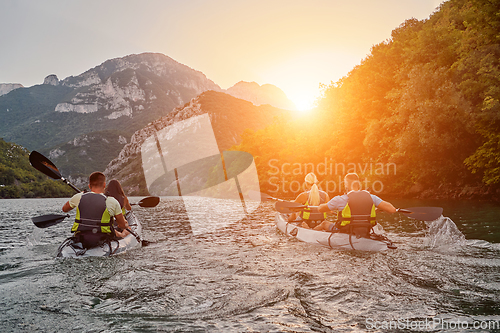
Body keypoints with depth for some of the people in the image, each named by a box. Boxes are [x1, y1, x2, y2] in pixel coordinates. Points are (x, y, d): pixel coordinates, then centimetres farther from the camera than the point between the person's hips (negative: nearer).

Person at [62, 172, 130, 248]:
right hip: (101, 241, -3)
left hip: (80, 241, 4)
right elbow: (123, 226, -2)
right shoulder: (112, 202, -13)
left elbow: (64, 209, 16)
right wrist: (125, 224, 21)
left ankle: (120, 235, 54)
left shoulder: (78, 197, -6)